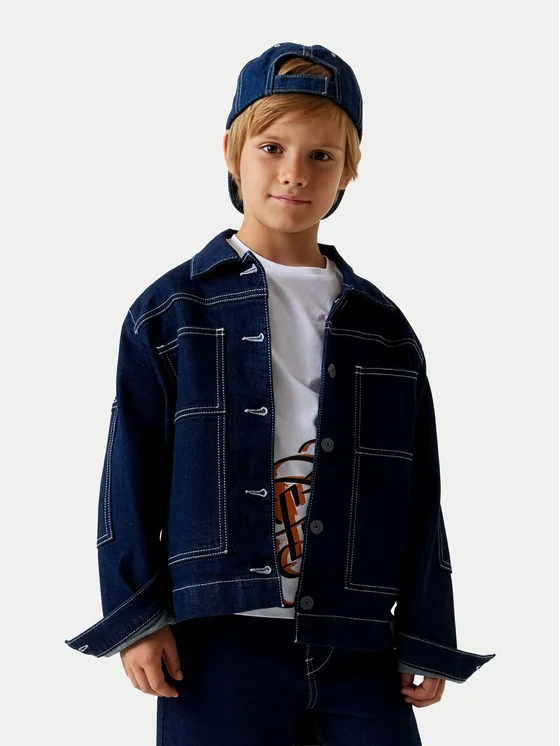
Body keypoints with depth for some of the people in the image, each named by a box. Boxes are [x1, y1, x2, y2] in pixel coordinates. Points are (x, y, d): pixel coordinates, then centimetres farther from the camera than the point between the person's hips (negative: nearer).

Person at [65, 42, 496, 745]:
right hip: (218, 645, -2)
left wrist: (427, 640, 8)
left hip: (359, 651, 2)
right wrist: (136, 617, -4)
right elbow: (131, 474, 3)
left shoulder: (384, 329, 12)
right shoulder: (171, 311, 5)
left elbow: (419, 495, 12)